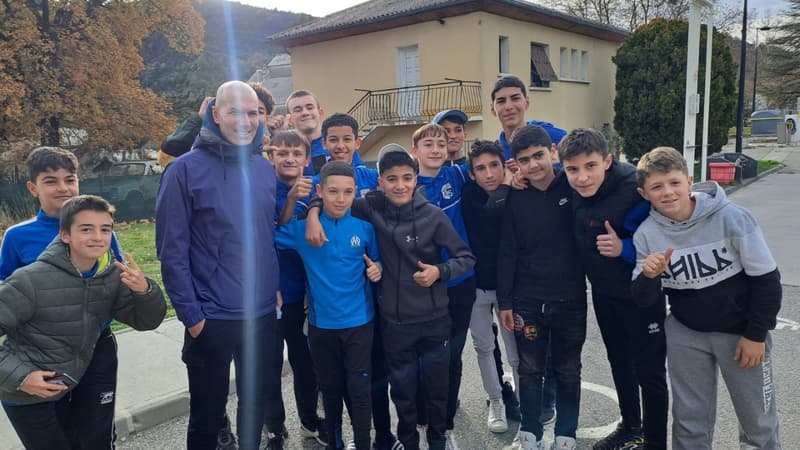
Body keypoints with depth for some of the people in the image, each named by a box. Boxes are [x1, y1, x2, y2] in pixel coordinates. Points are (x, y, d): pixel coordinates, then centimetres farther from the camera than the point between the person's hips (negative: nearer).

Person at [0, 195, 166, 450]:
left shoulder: (113, 276, -10)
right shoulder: (31, 281, -25)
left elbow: (147, 321, -6)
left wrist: (144, 290, -26)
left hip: (68, 390, 5)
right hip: (26, 395, -5)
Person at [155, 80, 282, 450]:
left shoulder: (265, 168, 4)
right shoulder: (186, 169, -11)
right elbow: (172, 251, -11)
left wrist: (277, 287, 4)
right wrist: (190, 315, -12)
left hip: (264, 314, 5)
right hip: (211, 319, -4)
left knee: (260, 403, 21)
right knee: (207, 415, 13)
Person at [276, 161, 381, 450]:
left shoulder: (364, 227, -5)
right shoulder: (302, 227, -7)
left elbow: (376, 261, 6)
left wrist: (377, 269, -13)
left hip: (358, 322, -1)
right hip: (321, 323, 1)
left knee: (358, 389, 5)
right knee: (330, 389, 18)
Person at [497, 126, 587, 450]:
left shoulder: (573, 188, -6)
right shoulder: (515, 198, -3)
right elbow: (506, 253, -2)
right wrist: (505, 302, -3)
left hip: (571, 299, 0)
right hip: (527, 301, 1)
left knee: (568, 371, 13)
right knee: (530, 370, 12)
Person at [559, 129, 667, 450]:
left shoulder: (634, 193, -31)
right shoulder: (571, 188, -12)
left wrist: (624, 248, -37)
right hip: (603, 291, 7)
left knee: (649, 372, 8)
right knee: (619, 362, 23)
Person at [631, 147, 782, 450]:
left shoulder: (731, 218, -19)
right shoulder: (646, 234, -11)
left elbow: (766, 278, -10)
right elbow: (645, 301, -7)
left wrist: (756, 334, -8)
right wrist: (649, 277, -28)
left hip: (741, 332, -1)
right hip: (685, 334, 2)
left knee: (758, 421, 13)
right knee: (689, 420, 12)